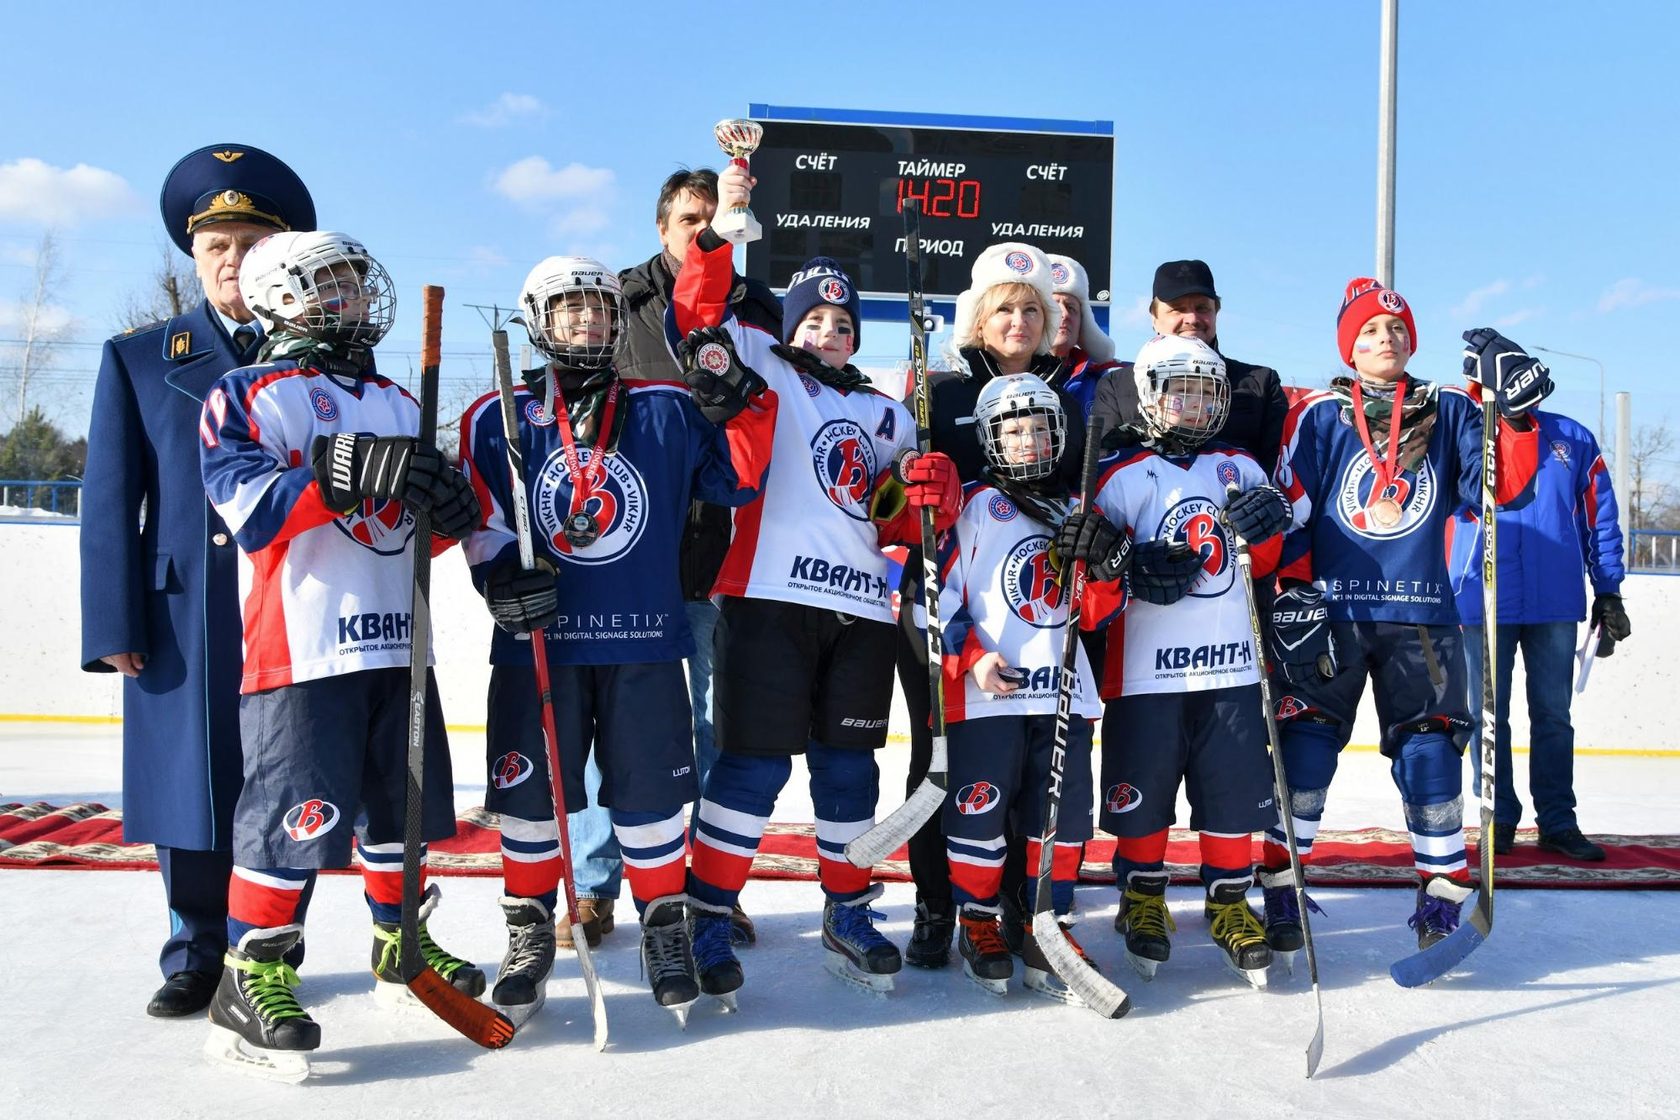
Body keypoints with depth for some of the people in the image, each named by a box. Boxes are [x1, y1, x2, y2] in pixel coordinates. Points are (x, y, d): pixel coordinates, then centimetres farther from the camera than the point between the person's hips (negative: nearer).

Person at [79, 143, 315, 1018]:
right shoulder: (138, 361, 9)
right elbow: (112, 503, 5)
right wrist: (116, 627, -3)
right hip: (184, 617, 1)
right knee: (190, 786, 7)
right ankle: (197, 957, 23)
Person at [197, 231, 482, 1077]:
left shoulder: (396, 405, 20)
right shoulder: (248, 395, 1)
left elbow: (425, 525, 18)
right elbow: (247, 502, -15)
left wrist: (448, 507, -6)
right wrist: (347, 475, -29)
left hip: (394, 641, 6)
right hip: (299, 645, -6)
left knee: (400, 802, 14)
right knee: (295, 812, -9)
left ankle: (401, 944, 30)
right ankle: (250, 979, 6)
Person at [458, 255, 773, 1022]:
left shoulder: (666, 411, 9)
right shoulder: (497, 418, 7)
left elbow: (735, 482, 5)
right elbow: (479, 518, 3)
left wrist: (741, 408, -8)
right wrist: (503, 574, -14)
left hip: (644, 641, 0)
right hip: (536, 640, 0)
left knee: (650, 793, 5)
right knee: (529, 790, 6)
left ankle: (664, 929, 24)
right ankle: (529, 934, 25)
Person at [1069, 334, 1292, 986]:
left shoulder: (1240, 469, 14)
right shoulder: (1123, 476, 0)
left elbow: (1267, 563, 15)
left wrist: (1267, 529, -7)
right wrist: (1134, 571, -23)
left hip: (1230, 664, 4)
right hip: (1145, 669, -3)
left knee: (1236, 794, 5)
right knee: (1143, 793, 4)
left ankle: (1229, 904, 22)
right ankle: (1142, 900, 24)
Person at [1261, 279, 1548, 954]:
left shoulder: (1449, 412, 9)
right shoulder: (1320, 415, 5)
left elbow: (1503, 488, -2)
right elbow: (1289, 508, 0)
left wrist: (1517, 413, -16)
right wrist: (1293, 593, -8)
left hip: (1420, 615, 1)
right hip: (1329, 611, -1)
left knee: (1429, 752, 2)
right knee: (1304, 745, -3)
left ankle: (1443, 897, 17)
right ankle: (1279, 890, 10)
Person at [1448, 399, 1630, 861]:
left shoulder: (1574, 439, 9)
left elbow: (1601, 517, 12)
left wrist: (1608, 591, 9)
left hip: (1555, 603, 2)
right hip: (1485, 600, -1)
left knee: (1553, 715, 8)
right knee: (1489, 715, 5)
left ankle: (1558, 821, 17)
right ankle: (1499, 818, 16)